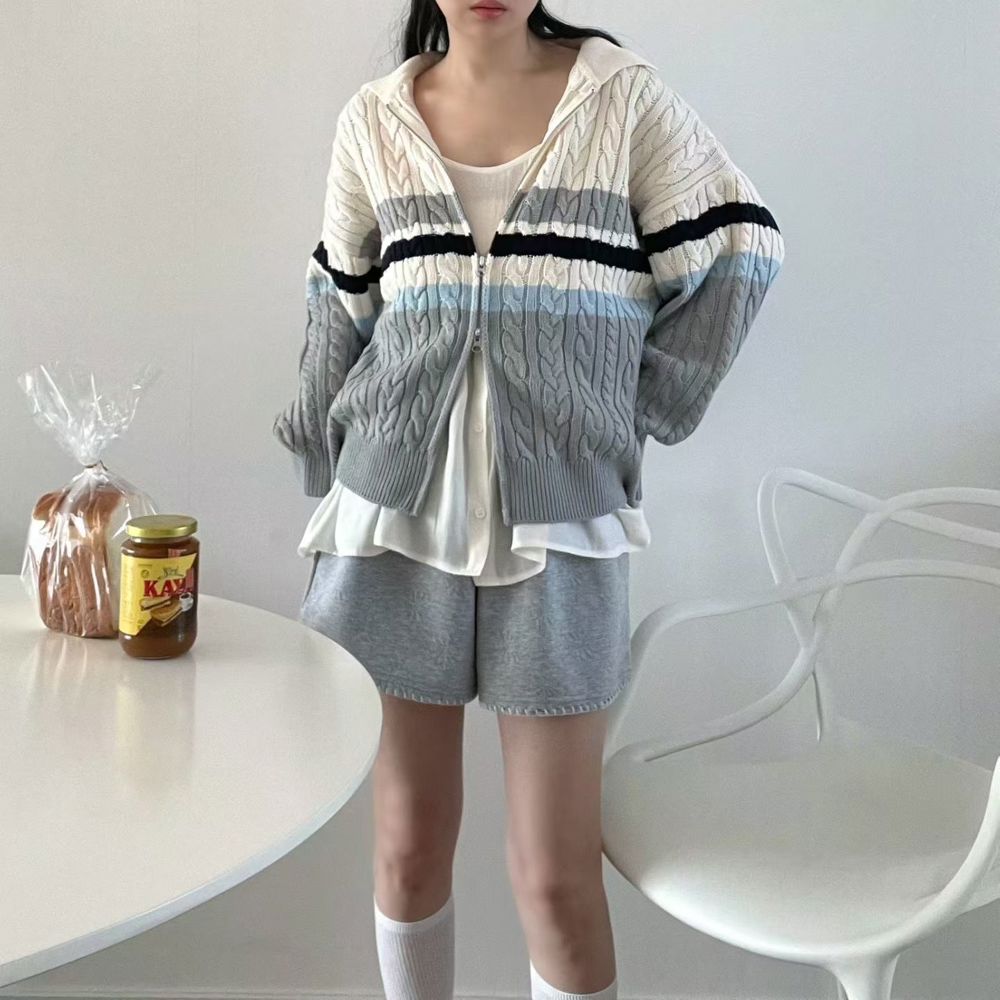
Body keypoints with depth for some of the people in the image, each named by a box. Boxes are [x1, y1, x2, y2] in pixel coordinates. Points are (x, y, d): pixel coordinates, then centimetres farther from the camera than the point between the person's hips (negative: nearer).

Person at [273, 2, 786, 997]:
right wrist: (325, 462, 11)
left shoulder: (625, 95, -1)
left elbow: (738, 254, 4)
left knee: (555, 876, -1)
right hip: (400, 512, 2)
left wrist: (634, 409, -1)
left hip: (558, 521, -2)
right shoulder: (371, 120, 5)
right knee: (408, 843, 10)